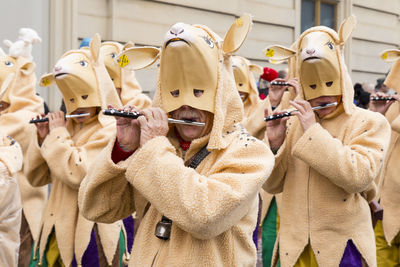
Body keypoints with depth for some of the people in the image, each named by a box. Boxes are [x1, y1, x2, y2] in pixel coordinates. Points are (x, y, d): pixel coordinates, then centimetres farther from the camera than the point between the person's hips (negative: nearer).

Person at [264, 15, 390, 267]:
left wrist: (312, 131, -21)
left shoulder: (371, 123, -6)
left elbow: (359, 177, -23)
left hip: (342, 247, -3)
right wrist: (275, 144, -13)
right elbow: (272, 185, 3)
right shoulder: (294, 123, 4)